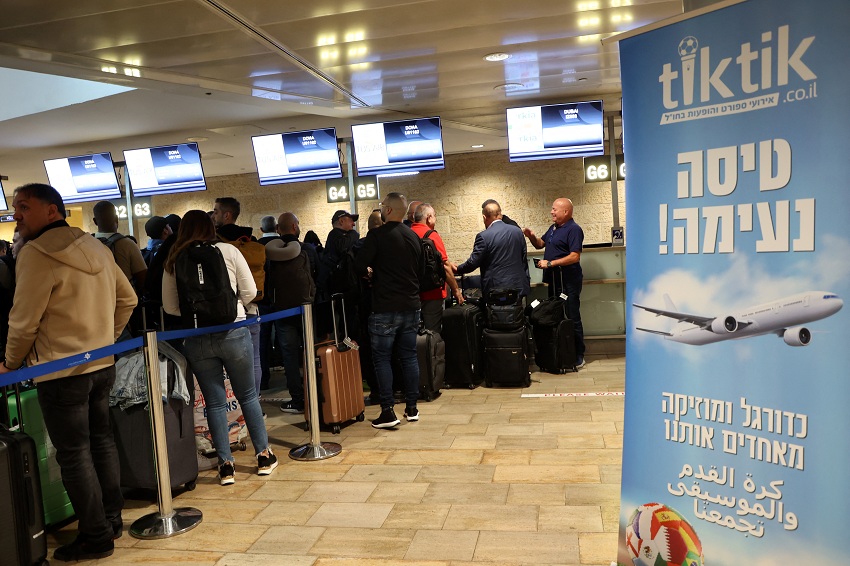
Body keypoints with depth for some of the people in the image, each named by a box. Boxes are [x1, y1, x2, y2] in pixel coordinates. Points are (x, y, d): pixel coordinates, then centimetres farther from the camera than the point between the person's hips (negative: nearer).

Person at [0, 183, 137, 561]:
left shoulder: (36, 253, -15)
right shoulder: (96, 248, 7)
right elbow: (128, 299, 13)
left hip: (60, 371, -7)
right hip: (102, 365, 7)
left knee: (73, 455, 3)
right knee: (101, 441, 17)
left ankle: (95, 537, 13)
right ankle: (112, 520, 29)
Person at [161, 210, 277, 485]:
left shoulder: (173, 261, 3)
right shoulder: (228, 251, -1)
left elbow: (170, 306, 5)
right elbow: (250, 292, 0)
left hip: (197, 339, 1)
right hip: (233, 332, -1)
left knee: (214, 402, 9)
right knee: (248, 396, 12)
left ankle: (226, 465, 13)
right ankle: (264, 455, 19)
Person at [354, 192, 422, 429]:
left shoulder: (377, 235, -11)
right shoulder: (414, 237, 8)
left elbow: (359, 265, -15)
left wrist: (371, 273, 5)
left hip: (385, 307, -6)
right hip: (411, 305, 6)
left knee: (382, 358, 3)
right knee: (409, 356, 12)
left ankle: (388, 411, 1)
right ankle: (411, 407, 18)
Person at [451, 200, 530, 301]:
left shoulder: (483, 236, -13)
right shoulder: (517, 231, 5)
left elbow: (473, 263, -9)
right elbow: (524, 259, 11)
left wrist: (457, 269, 9)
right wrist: (526, 282, 20)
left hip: (496, 289, -5)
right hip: (518, 287, 5)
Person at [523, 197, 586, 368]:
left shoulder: (573, 229, -13)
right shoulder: (553, 228, 15)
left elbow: (575, 257, -21)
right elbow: (540, 244, 24)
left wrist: (550, 263, -21)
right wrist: (532, 236, 3)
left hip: (568, 282, -9)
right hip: (554, 281, 9)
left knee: (572, 319, -3)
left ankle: (578, 357, 6)